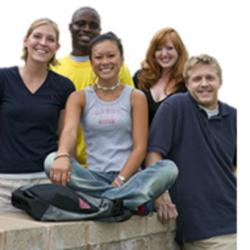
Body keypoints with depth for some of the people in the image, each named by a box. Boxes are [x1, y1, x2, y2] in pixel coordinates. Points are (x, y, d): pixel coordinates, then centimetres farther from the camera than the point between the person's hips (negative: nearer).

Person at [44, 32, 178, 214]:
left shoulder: (136, 97, 6)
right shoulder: (79, 98, 8)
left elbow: (140, 147, -1)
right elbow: (69, 130, -12)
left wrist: (119, 181, -15)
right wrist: (62, 155, -35)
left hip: (128, 177, 0)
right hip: (94, 177, 1)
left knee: (169, 168, -28)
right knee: (52, 161, -27)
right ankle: (129, 199, -30)